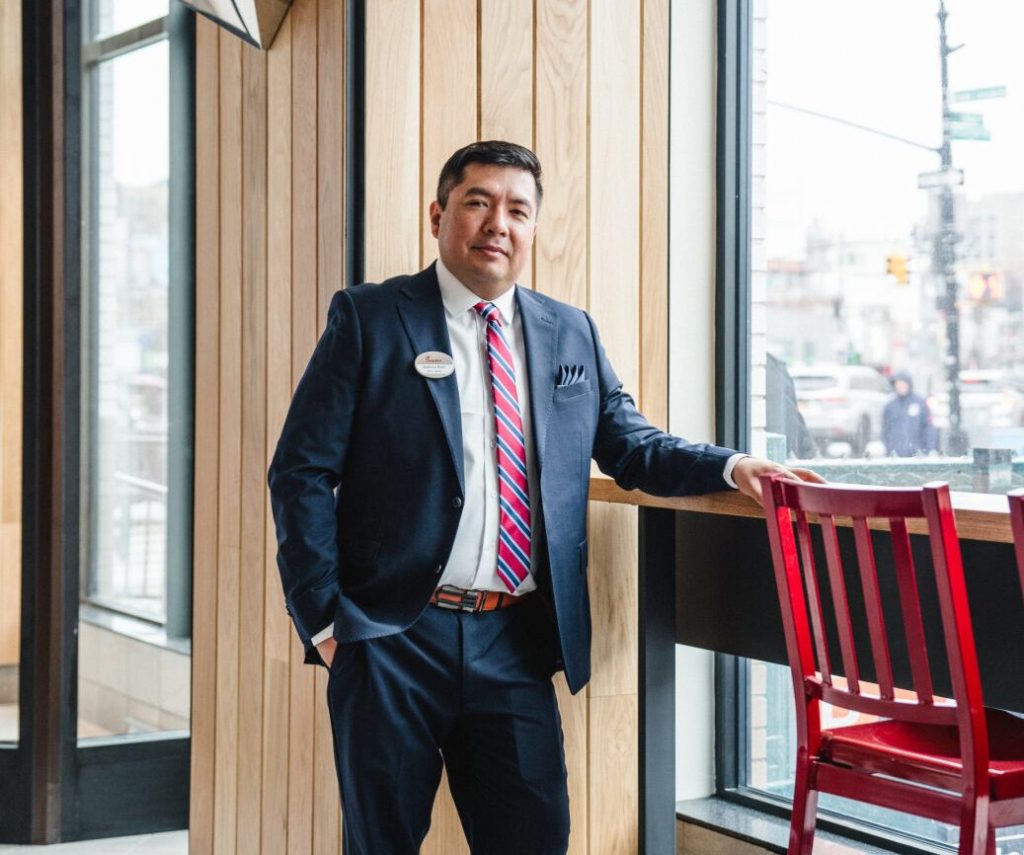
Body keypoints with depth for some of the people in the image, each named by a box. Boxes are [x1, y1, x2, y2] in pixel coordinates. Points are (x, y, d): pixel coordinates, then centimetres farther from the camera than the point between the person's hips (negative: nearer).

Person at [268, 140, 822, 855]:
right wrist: (323, 617, -9)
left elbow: (629, 445, 19)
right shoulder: (369, 318, 0)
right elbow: (302, 470, -3)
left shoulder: (572, 334, 13)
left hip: (516, 640, 3)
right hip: (394, 635, -3)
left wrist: (730, 466, -1)